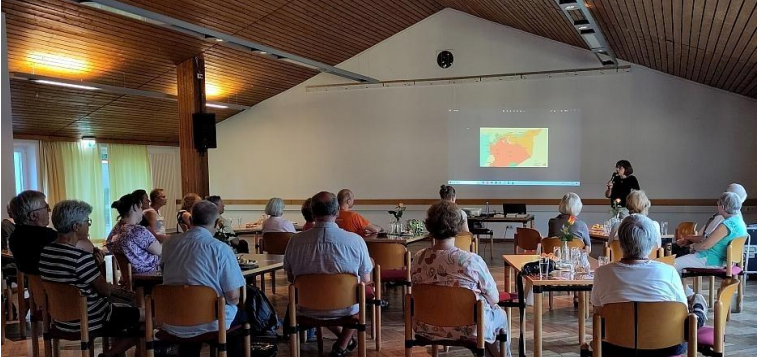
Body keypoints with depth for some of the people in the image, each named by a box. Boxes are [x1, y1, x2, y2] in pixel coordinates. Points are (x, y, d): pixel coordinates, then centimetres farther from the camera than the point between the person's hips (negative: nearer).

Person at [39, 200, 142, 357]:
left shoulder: (45, 251, -2)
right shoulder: (81, 257, -28)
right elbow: (105, 291, -16)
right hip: (87, 322, -9)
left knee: (123, 309, 27)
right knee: (143, 315, 6)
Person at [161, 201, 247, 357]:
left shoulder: (170, 243, -1)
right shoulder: (220, 248, -16)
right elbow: (233, 296, -15)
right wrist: (233, 301, 7)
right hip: (210, 322, -4)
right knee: (242, 313, 25)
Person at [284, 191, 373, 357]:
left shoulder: (295, 241, -13)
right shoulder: (355, 240, -18)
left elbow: (290, 277, 3)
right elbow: (366, 280, -5)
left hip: (308, 309, 2)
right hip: (346, 309, -1)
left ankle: (342, 337, 42)